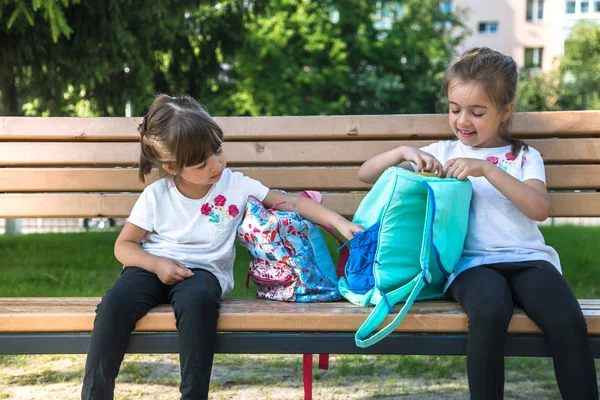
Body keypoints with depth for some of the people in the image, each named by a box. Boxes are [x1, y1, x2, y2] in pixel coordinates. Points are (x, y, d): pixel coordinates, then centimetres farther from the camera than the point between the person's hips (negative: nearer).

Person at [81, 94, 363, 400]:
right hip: (154, 268, 1)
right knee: (115, 302, -31)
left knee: (198, 301, -39)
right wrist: (157, 264, -15)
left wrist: (338, 222, -7)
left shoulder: (236, 186, 0)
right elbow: (124, 245, 5)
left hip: (203, 271, -1)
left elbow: (292, 203, 3)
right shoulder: (156, 195, 0)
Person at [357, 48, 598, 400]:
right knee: (490, 313, -36)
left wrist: (487, 168, -12)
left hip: (527, 257, 1)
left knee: (569, 322, -30)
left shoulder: (525, 157, 17)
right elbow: (366, 175, 17)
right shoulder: (442, 153, 19)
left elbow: (540, 209, -4)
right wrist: (402, 152, -3)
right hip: (472, 261, -1)